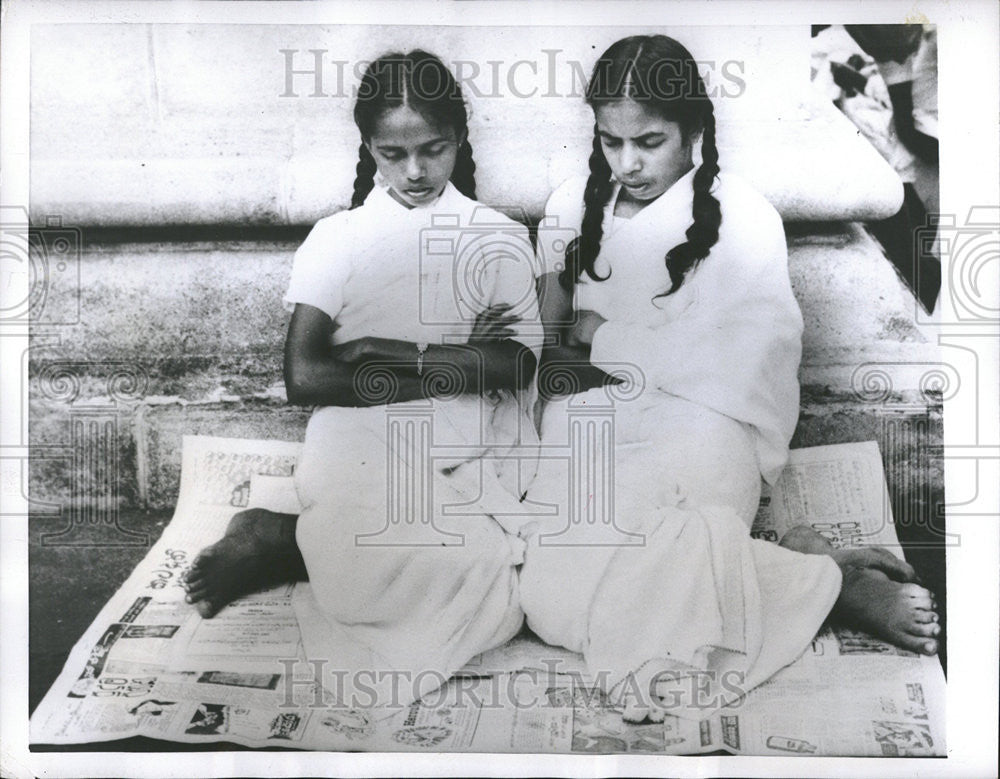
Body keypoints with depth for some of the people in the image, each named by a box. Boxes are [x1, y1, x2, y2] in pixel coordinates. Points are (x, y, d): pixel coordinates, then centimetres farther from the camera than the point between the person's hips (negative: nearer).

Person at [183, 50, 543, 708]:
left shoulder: (500, 239, 10)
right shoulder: (336, 239, 6)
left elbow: (515, 365, -4)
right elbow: (304, 377, -7)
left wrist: (398, 354, -11)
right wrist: (454, 367, -11)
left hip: (472, 463, 3)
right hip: (363, 459, -3)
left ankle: (299, 543, -7)